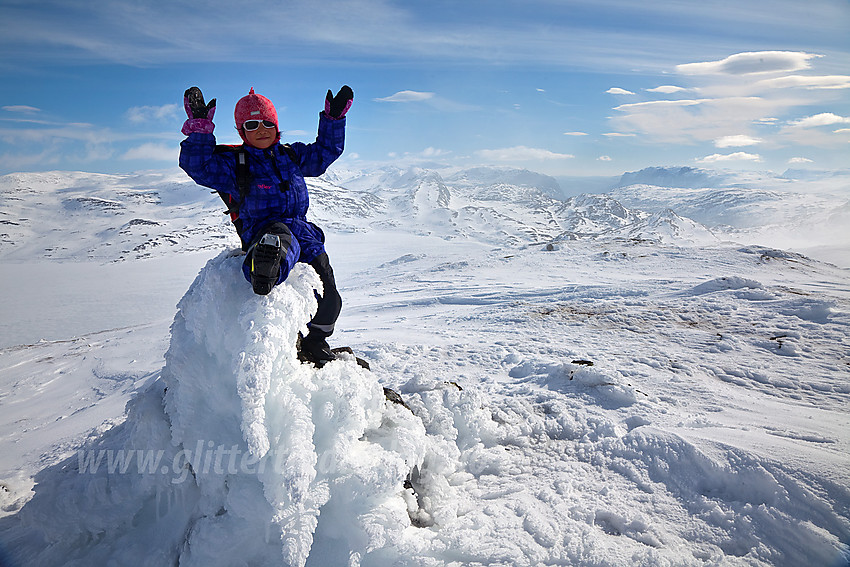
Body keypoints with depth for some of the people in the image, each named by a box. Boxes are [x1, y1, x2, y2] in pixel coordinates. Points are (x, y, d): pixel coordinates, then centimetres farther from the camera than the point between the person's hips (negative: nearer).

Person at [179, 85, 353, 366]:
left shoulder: (291, 155, 19)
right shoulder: (232, 163, 6)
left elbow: (325, 151, 30)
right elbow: (198, 166, -9)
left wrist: (333, 118, 22)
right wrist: (200, 129, -19)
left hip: (304, 234, 5)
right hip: (264, 233, -5)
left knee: (328, 296, 3)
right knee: (279, 232, -44)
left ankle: (314, 343, 26)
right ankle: (263, 272, -75)